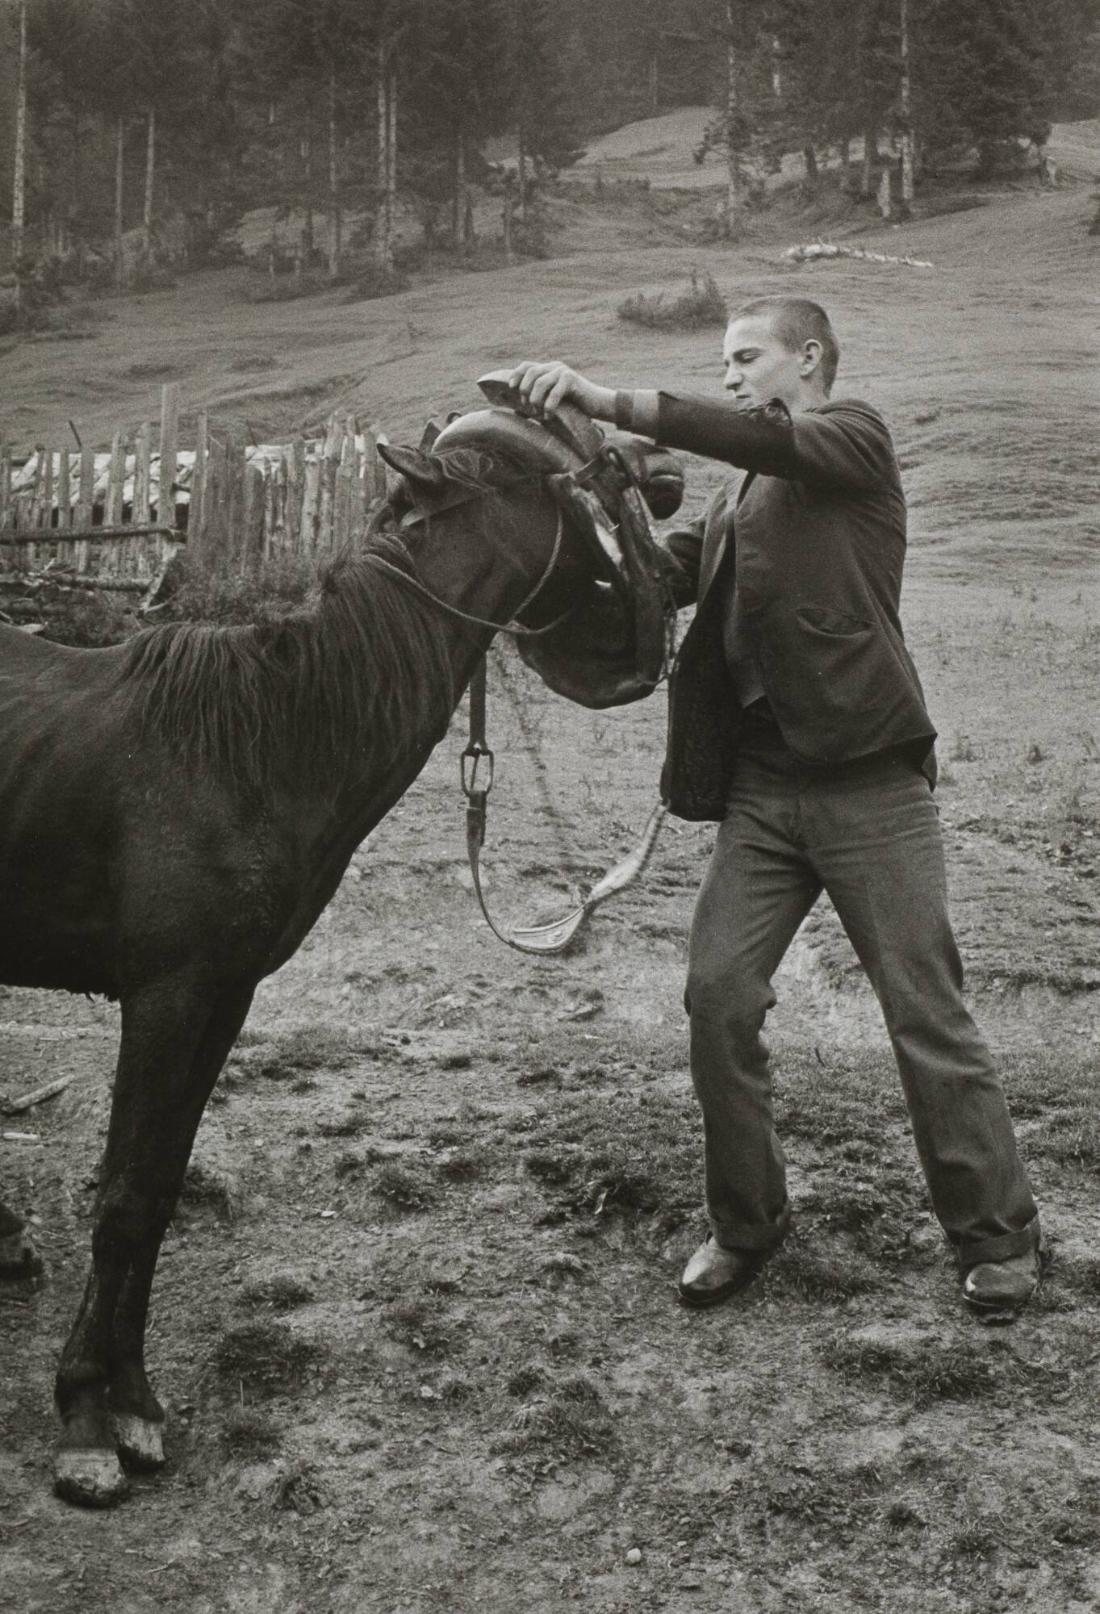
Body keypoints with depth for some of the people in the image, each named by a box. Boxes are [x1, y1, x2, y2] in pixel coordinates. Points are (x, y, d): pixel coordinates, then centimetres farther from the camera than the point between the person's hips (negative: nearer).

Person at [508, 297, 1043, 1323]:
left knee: (926, 1014, -1)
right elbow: (659, 573, 8)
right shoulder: (740, 500, 19)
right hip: (760, 786, 6)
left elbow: (764, 436, -19)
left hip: (868, 784, -6)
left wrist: (606, 402, -25)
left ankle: (997, 1237, 15)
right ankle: (745, 1226, 16)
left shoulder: (856, 440, 1)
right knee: (718, 996, -1)